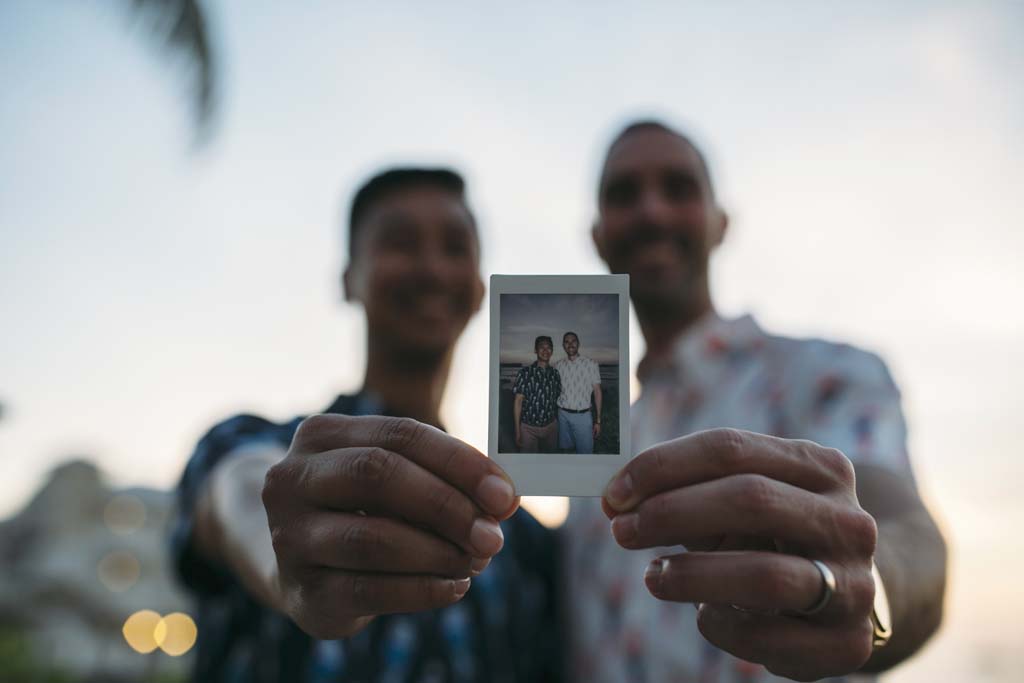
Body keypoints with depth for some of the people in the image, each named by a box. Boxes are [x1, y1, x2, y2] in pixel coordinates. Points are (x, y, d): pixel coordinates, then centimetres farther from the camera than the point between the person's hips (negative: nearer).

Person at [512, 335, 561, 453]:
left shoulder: (555, 374, 4)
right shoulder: (525, 372, -7)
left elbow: (557, 399, 11)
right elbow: (518, 401, -6)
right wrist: (517, 431, -10)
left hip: (551, 426, 3)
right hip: (529, 428, -3)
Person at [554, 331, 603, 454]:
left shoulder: (591, 364, -5)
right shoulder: (558, 365, 3)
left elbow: (597, 392, -1)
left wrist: (598, 420, -4)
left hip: (583, 416, -2)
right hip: (563, 415, 3)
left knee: (585, 451, -1)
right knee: (566, 449, 11)